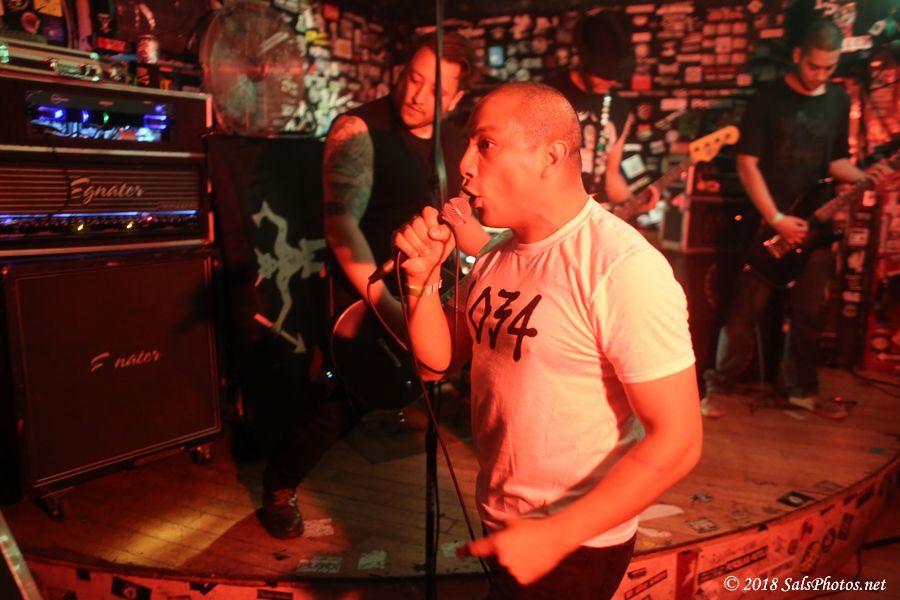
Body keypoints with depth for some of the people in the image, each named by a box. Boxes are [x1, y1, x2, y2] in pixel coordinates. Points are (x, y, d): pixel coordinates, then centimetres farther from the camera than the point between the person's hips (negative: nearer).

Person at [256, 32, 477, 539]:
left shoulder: (459, 144, 6)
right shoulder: (360, 129, -14)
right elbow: (341, 222, -23)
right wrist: (386, 304, -29)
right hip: (367, 291, -6)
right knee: (352, 399, -8)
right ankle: (280, 485, 19)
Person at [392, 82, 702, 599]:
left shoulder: (622, 268, -24)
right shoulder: (496, 256, 1)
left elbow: (677, 441, -24)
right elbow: (439, 361, 4)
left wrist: (556, 536, -23)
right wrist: (424, 277, -12)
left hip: (574, 545, -7)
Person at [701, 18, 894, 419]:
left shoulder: (839, 101, 10)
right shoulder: (767, 98, -6)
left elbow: (835, 160, 16)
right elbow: (747, 164, -10)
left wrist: (864, 177, -7)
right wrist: (776, 219, -16)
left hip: (814, 226, 5)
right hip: (768, 224, -5)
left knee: (808, 313, 11)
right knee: (746, 311, -3)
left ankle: (802, 388, 24)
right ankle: (719, 386, 8)